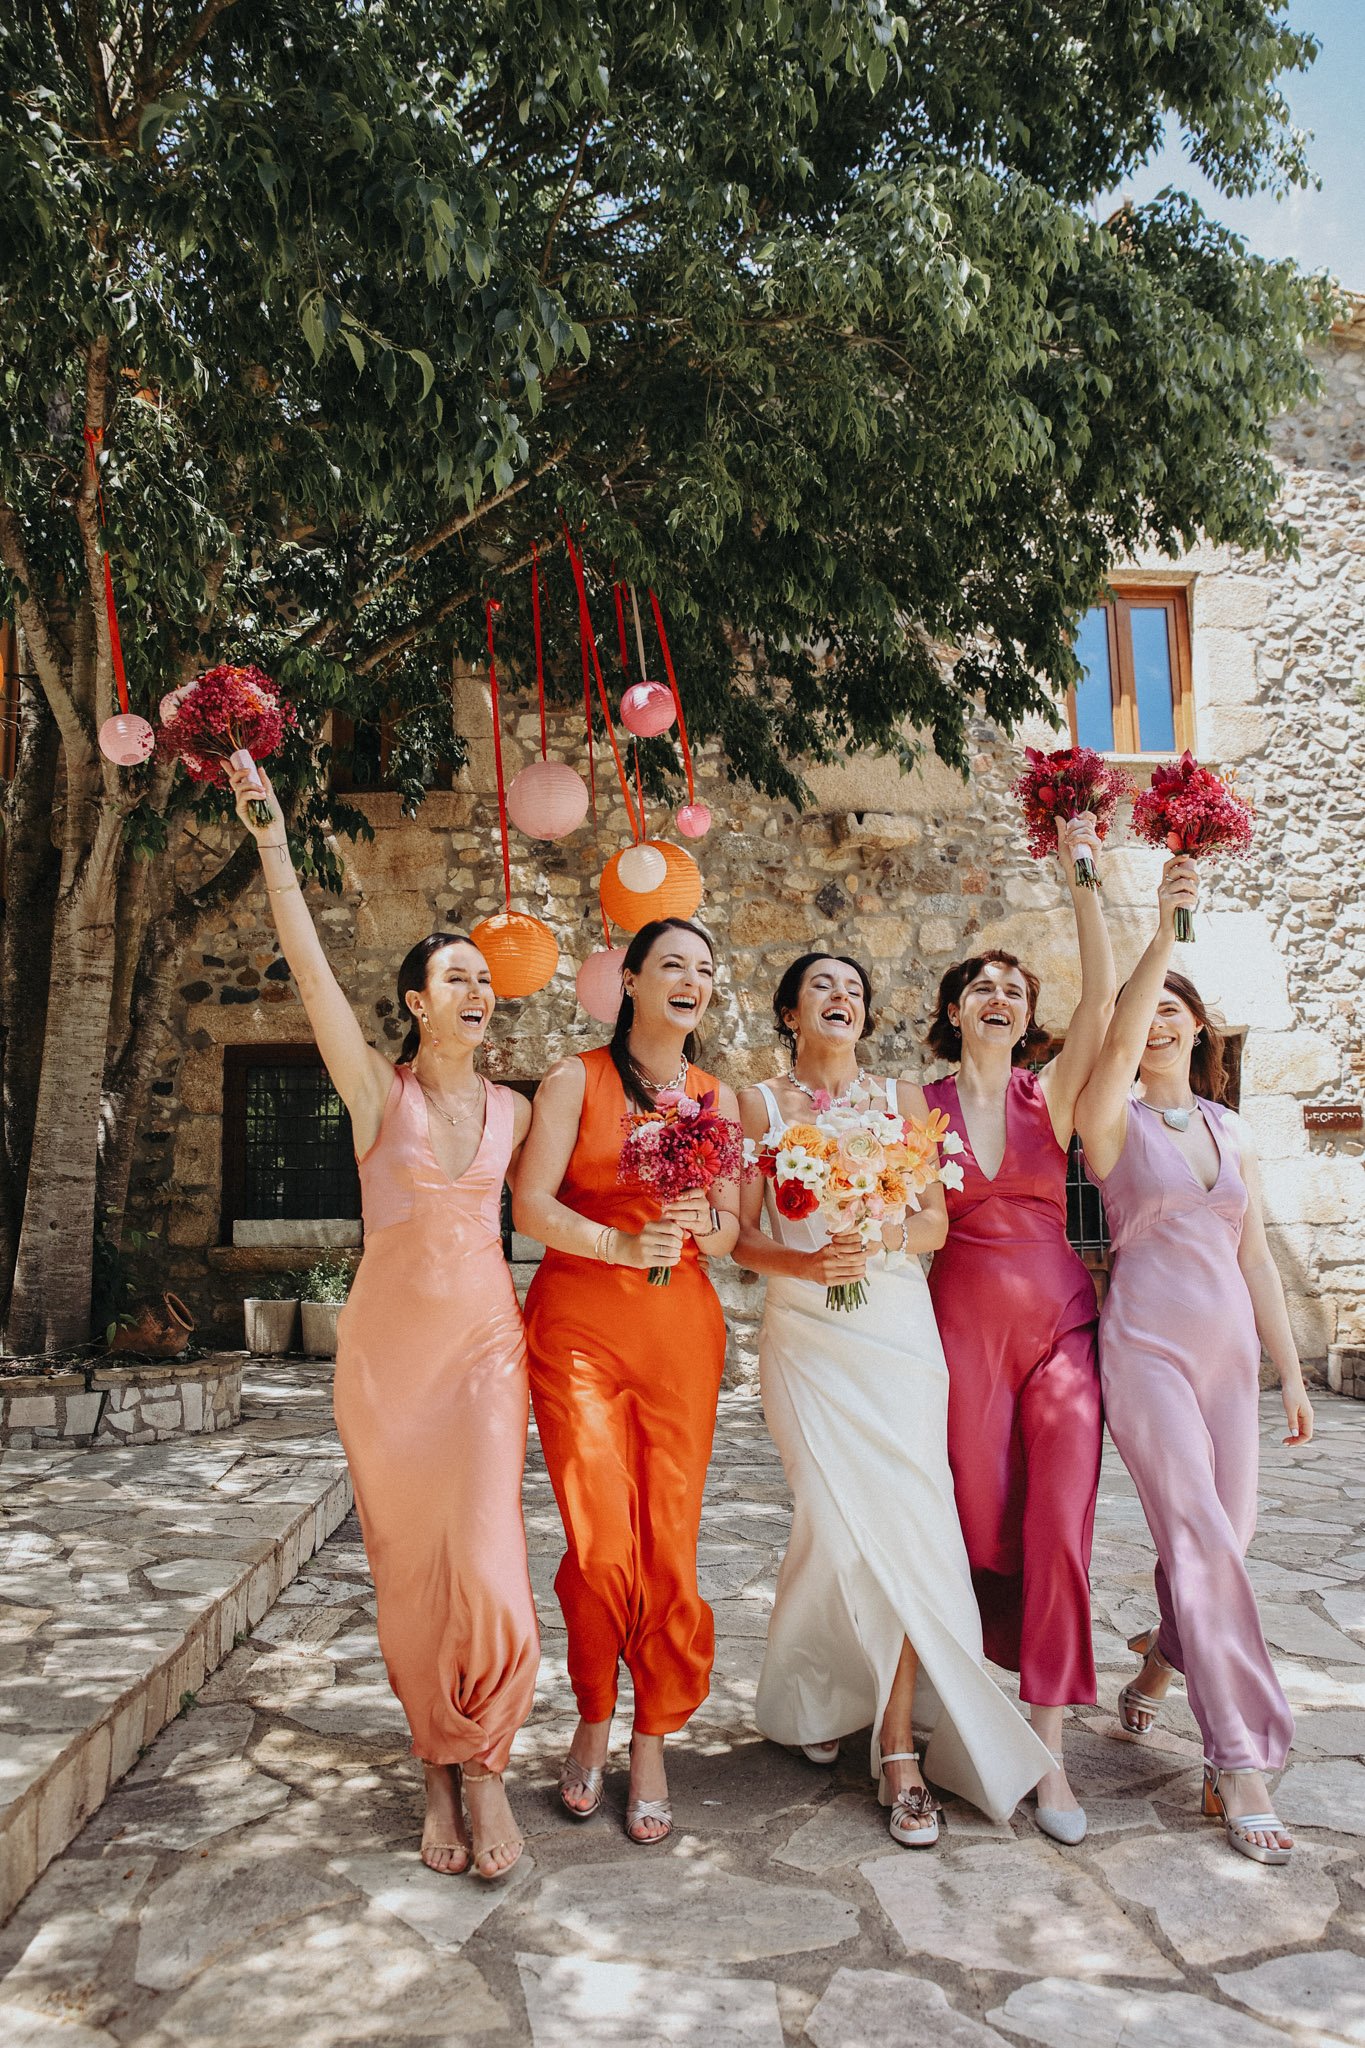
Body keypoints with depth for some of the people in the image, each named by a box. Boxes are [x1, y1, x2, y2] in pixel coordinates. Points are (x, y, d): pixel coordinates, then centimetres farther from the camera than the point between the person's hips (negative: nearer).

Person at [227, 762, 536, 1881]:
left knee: (487, 1561, -9)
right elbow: (311, 969, -12)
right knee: (409, 1566, 6)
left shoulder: (514, 1109, 7)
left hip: (486, 1339, 1)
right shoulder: (376, 1088, -2)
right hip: (388, 1339, -1)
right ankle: (440, 1772, 25)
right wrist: (272, 840, -18)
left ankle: (484, 1769, 12)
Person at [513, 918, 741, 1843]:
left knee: (671, 1542, 1)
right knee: (600, 1544, -5)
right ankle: (594, 1721, 20)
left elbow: (731, 1232, 15)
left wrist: (704, 1227, -8)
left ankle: (653, 1744, 18)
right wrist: (620, 1243, -18)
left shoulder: (717, 1099, 14)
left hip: (682, 1326, 3)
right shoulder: (577, 1079, 3)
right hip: (579, 1323, -3)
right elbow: (532, 1205, -4)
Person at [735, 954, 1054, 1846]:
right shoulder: (762, 1103, 5)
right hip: (806, 1332, -1)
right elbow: (742, 1236, 2)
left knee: (904, 1524, -8)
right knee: (841, 1527, -5)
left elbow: (937, 1220, 6)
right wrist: (807, 1262, -17)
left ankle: (898, 1747, 1)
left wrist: (882, 1238, -14)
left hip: (898, 1330, 1)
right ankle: (814, 1696, 22)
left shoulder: (901, 1096, 10)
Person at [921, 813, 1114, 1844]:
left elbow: (1104, 993, -9)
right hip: (966, 1325, 0)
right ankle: (1011, 1659, 31)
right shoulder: (917, 1108, 4)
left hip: (1061, 1323, 1)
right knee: (984, 1521, 4)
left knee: (1060, 1526, -4)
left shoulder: (1051, 1094, 5)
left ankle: (1050, 1746, 5)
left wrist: (1083, 876, -11)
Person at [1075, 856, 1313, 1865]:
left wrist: (1292, 1373, 12)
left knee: (1223, 1535, 9)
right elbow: (1116, 1043, -25)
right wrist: (1163, 935, -33)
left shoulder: (1233, 1130, 13)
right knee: (1201, 1537, -11)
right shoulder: (1113, 1118, -2)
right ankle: (1240, 1762, -1)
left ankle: (1159, 1665, 38)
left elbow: (1256, 1257, 14)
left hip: (1229, 1346, 5)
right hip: (1146, 1345, -5)